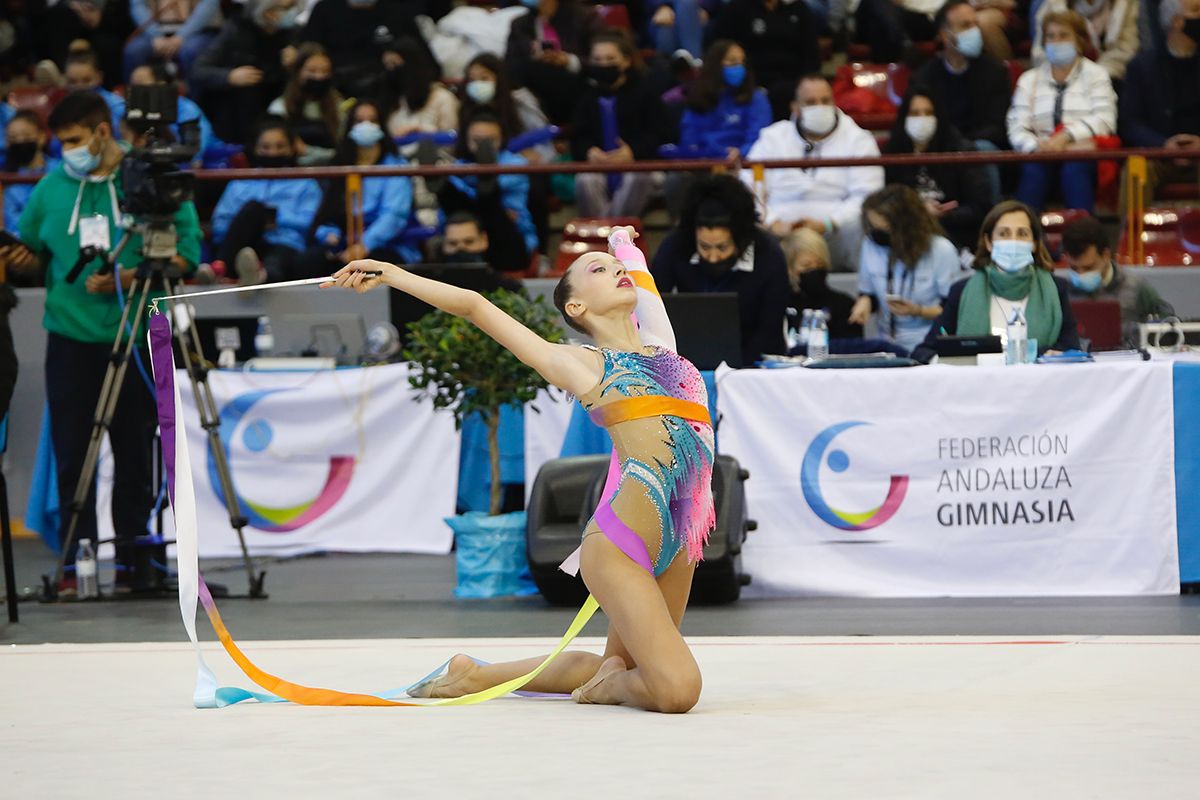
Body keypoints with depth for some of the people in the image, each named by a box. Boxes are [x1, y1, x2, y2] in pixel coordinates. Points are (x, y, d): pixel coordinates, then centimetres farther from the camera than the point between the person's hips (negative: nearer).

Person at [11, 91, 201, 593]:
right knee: (72, 454, -1)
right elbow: (32, 251, 17)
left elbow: (187, 251, -4)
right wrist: (22, 260, -7)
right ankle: (75, 561, 4)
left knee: (135, 456, 3)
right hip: (70, 339, 2)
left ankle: (131, 561, 11)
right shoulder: (52, 187, 8)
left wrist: (128, 279, -14)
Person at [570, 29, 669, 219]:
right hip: (597, 165, 2)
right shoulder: (588, 96, 17)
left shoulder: (643, 91, 8)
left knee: (635, 180, -37)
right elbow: (578, 137, 11)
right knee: (585, 181, -33)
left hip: (636, 164, -2)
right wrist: (588, 152, -14)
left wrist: (633, 152, -17)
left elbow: (658, 134, 1)